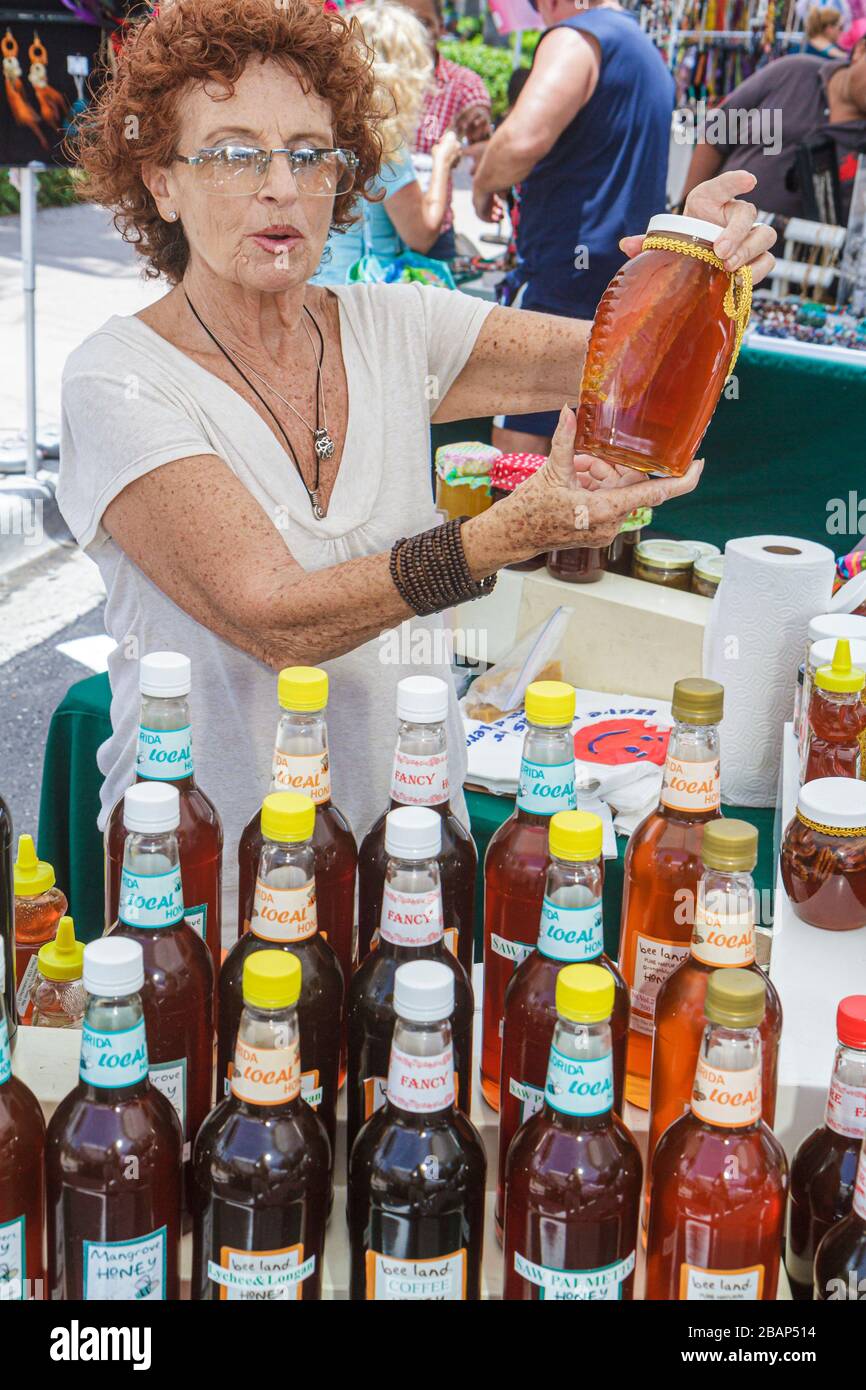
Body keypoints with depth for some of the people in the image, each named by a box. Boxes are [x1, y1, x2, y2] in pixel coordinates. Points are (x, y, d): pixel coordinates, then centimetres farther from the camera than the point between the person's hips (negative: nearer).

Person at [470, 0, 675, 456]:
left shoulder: (577, 38, -9)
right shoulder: (647, 52, 22)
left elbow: (522, 141, -26)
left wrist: (484, 183, -6)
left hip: (573, 273, -10)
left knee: (516, 454, -9)